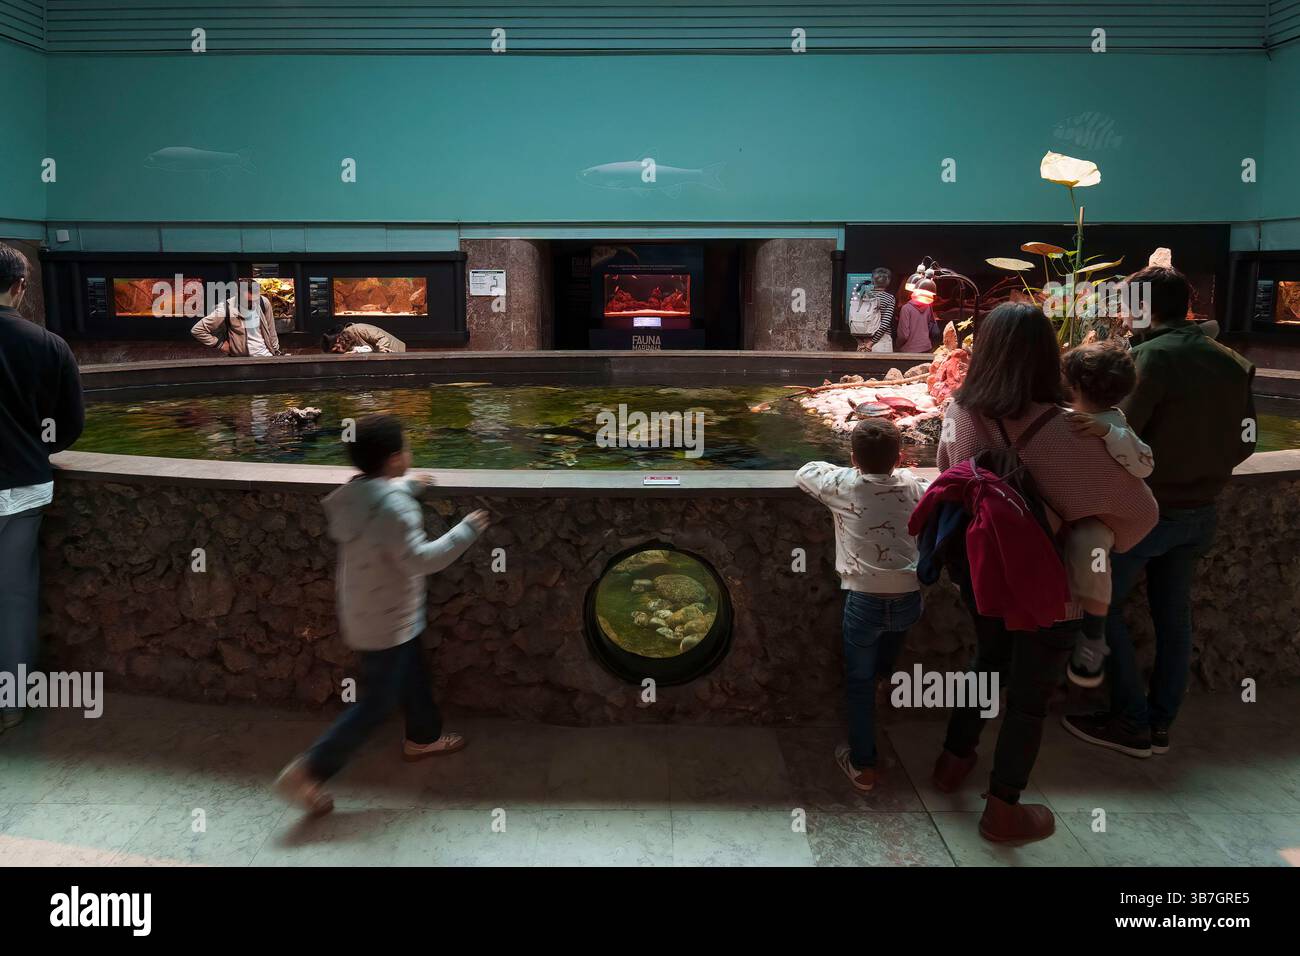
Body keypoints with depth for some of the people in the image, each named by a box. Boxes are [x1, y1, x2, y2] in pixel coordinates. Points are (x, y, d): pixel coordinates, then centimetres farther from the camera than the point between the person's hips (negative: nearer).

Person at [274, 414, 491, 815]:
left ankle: (424, 737, 47)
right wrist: (467, 529, -21)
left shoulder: (352, 494, -1)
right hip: (387, 622, -9)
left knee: (414, 677, 27)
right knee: (376, 704, 3)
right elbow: (420, 558, -29)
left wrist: (407, 487, 24)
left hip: (365, 613, 9)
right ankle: (308, 771, 7)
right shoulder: (393, 506, -29)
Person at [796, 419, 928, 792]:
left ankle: (862, 764, 18)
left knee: (859, 681, 13)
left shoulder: (844, 484, -2)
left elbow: (804, 472, 14)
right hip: (909, 598, 2)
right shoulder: (911, 484, 6)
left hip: (865, 599, -2)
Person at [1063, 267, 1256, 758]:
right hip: (1201, 511, 7)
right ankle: (1160, 723, 26)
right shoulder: (1230, 361, 5)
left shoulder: (1152, 356, -17)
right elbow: (1244, 442, 9)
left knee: (1100, 605, 6)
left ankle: (1132, 723, 10)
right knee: (1174, 615, 16)